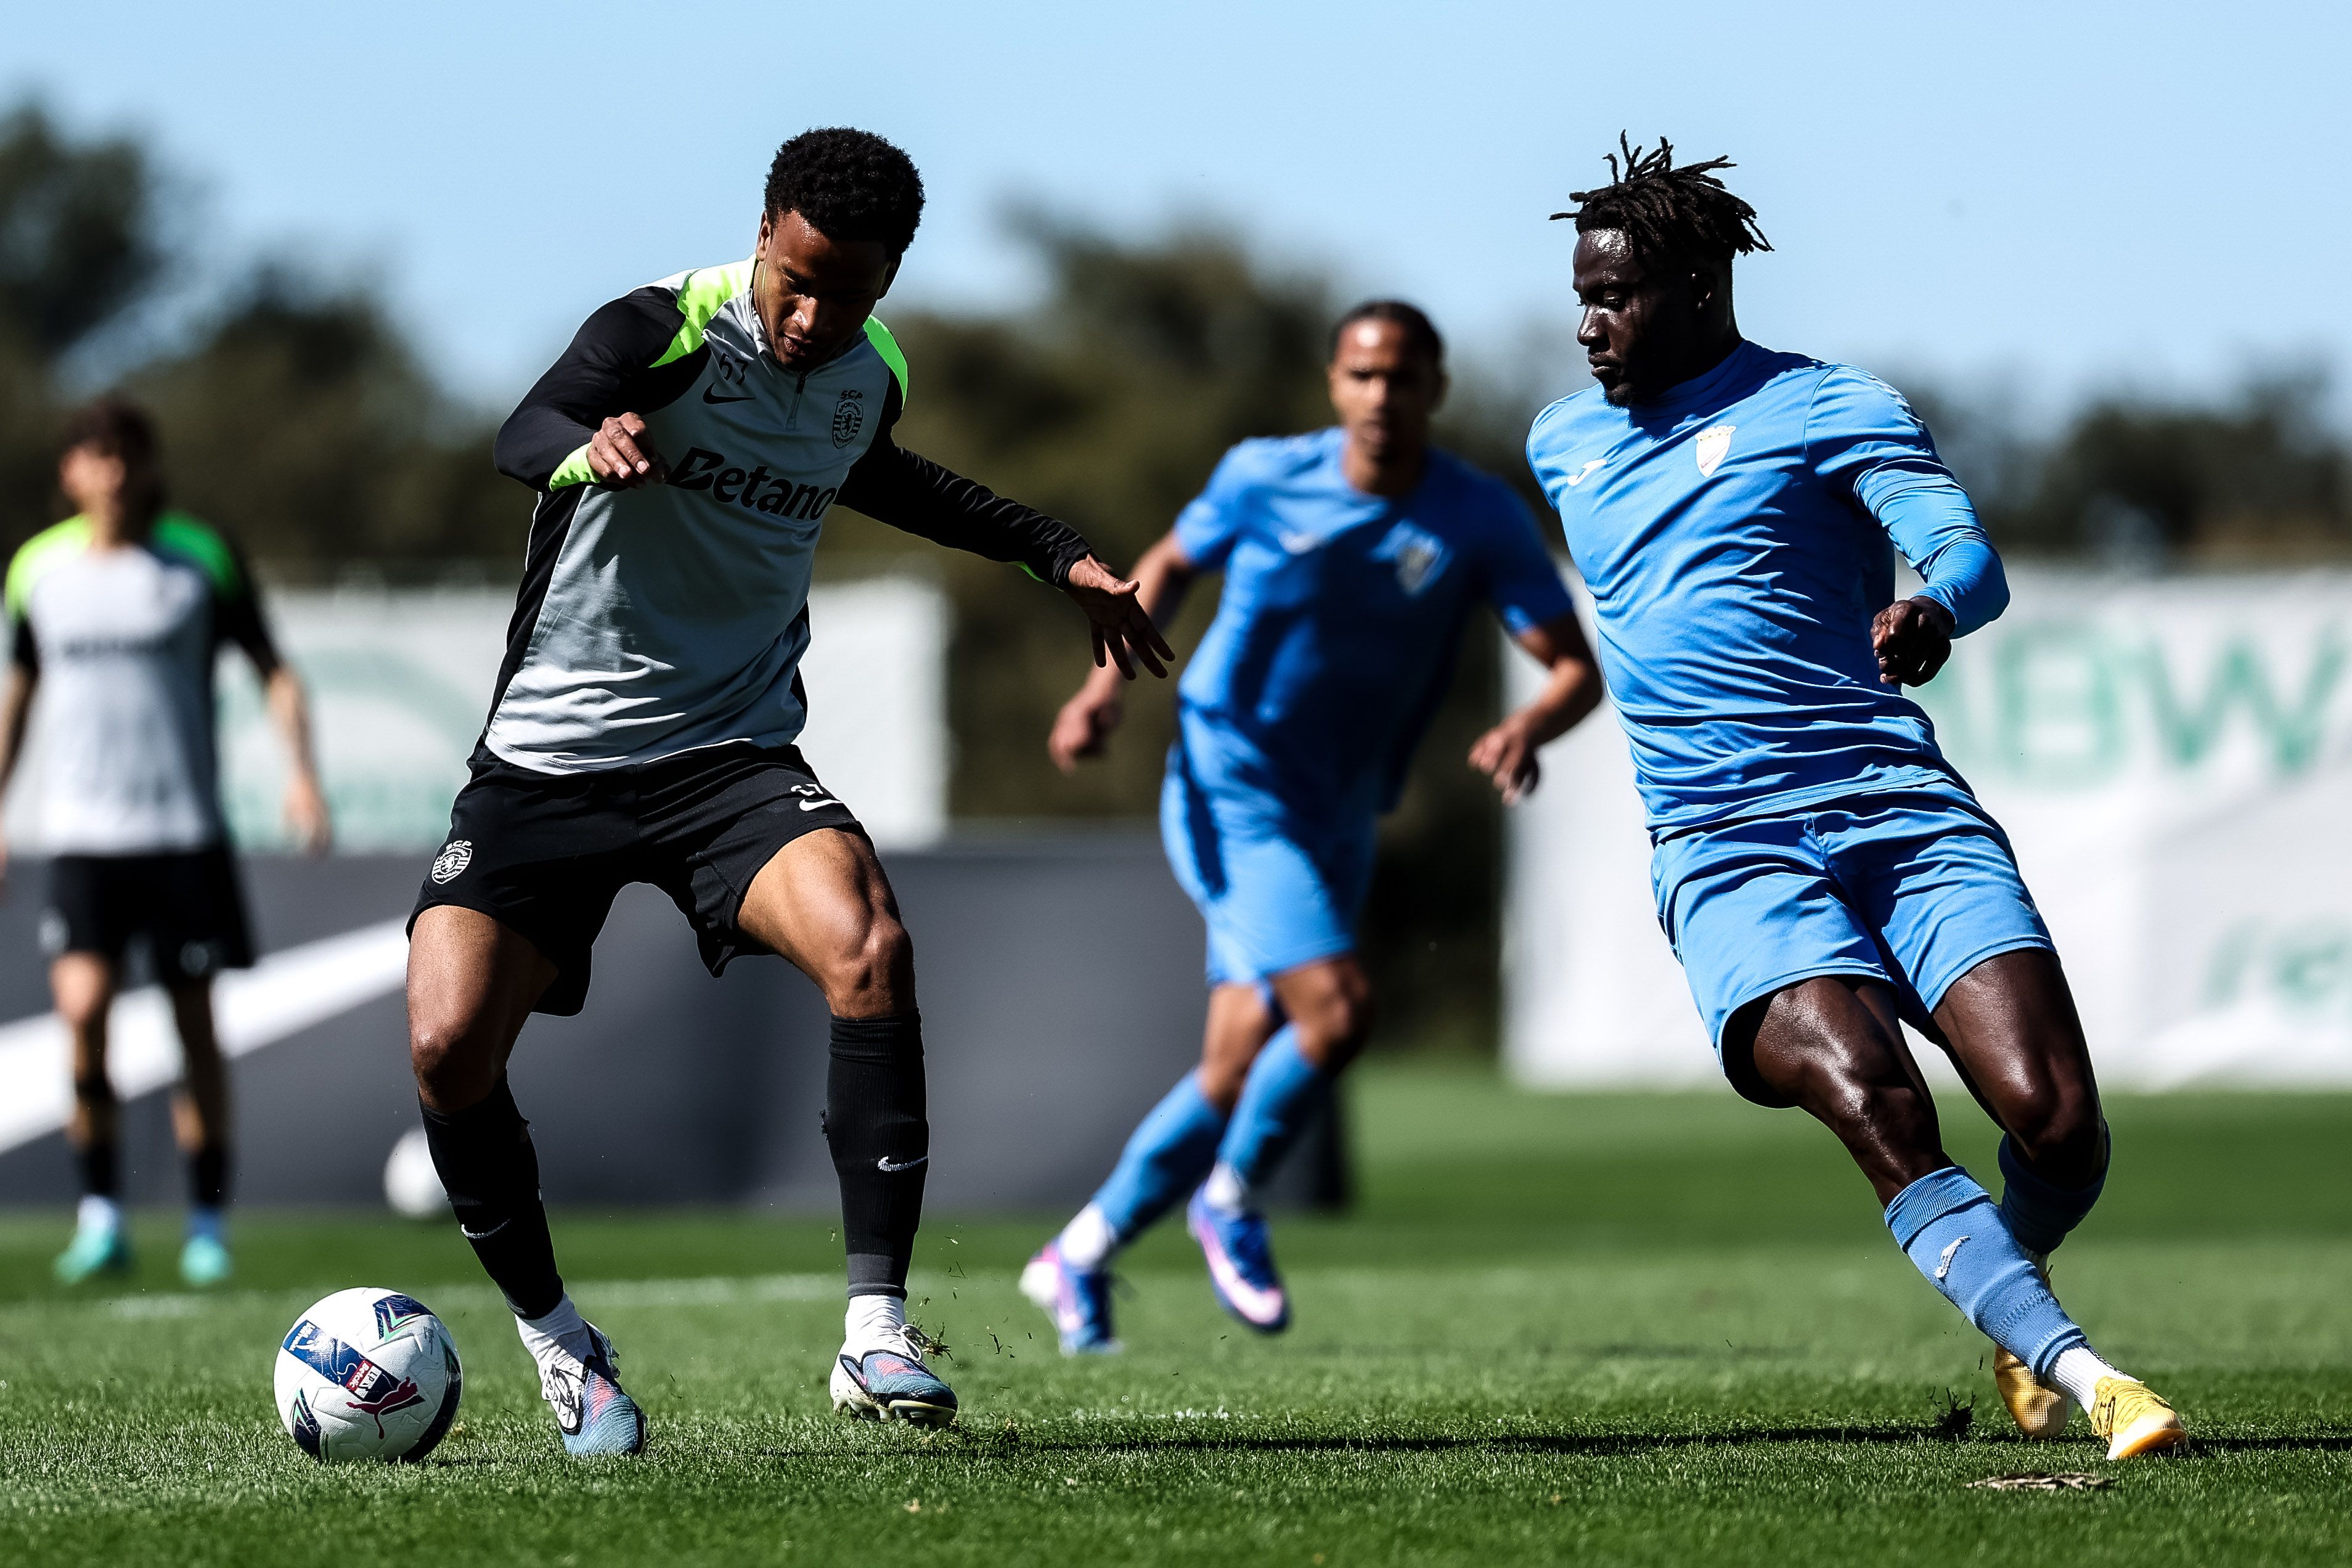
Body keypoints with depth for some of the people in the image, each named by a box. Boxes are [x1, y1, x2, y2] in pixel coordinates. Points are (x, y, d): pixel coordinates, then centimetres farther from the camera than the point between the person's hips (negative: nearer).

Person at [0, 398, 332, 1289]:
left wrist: (300, 770, -12)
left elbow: (271, 669, 3)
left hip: (186, 827, -1)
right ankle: (101, 1214, -5)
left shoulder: (203, 558, -1)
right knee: (83, 1007, -16)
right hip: (81, 831, 1)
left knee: (195, 1022, 2)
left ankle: (208, 1224, 14)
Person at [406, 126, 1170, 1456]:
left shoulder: (870, 378, 3)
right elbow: (527, 432, -37)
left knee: (871, 953, -26)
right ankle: (556, 1339, 8)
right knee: (448, 1045, -17)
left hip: (733, 751, 3)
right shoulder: (667, 333, -16)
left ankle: (877, 1333, -21)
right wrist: (592, 446, -61)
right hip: (549, 756, -3)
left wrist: (1059, 555, 25)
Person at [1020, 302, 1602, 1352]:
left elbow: (1576, 670, -8)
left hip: (1338, 821, 4)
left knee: (1237, 1082, 5)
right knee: (1337, 1009, -23)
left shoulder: (1483, 522, -6)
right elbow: (1169, 566, 11)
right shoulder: (1265, 478, -8)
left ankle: (1080, 1257, 23)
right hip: (1232, 794, -4)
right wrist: (1108, 682, -3)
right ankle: (1232, 1200, 2)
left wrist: (1526, 730, -30)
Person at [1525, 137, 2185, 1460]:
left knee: (2058, 1122, -15)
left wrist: (1929, 610, -33)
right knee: (1881, 1112, -28)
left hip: (1900, 806, -2)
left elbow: (1972, 562, -12)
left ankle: (2011, 1304, 19)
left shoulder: (1826, 407, 3)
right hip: (1724, 851, 2)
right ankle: (2081, 1376, -30)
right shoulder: (1564, 442, 19)